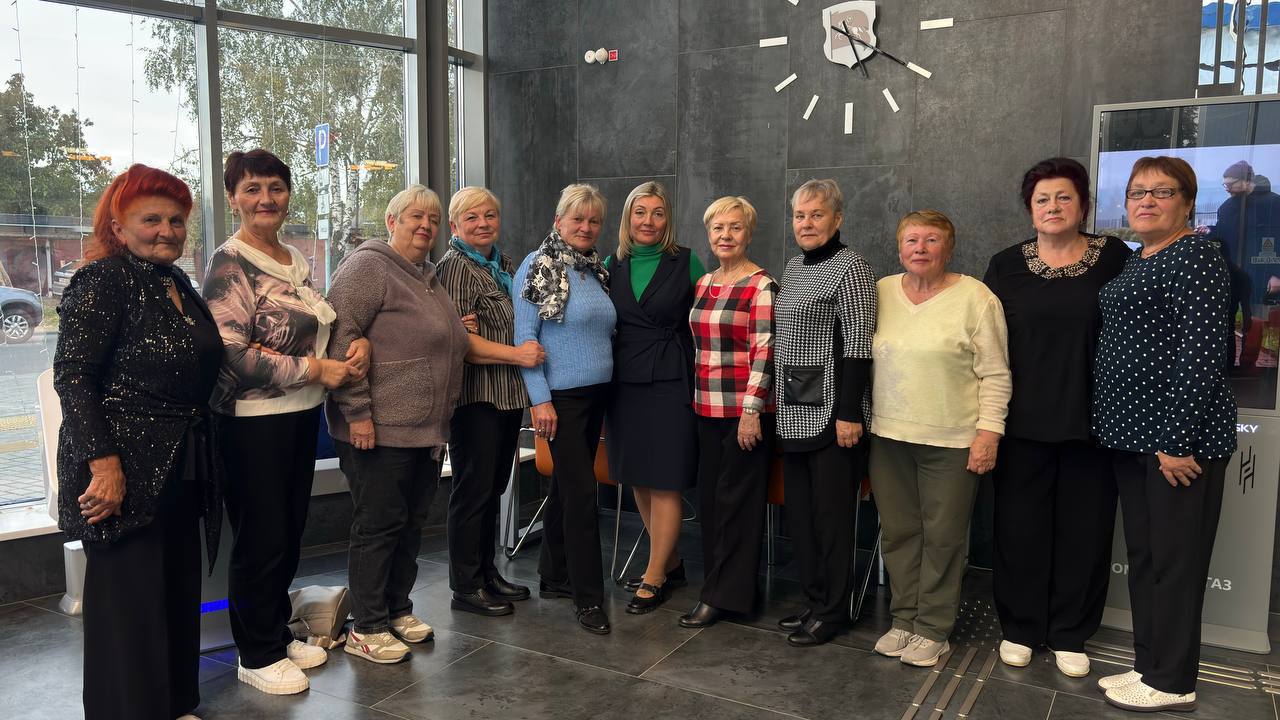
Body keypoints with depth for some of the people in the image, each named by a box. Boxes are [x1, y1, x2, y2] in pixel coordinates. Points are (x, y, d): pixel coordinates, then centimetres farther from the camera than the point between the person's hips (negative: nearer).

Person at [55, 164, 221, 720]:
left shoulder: (178, 284, 12)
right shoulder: (103, 280, -11)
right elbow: (72, 375, -17)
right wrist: (103, 463, -24)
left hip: (181, 467, 8)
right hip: (125, 468, -8)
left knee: (179, 589, 16)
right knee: (130, 601, 1)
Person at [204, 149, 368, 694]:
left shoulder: (297, 261, 12)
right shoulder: (229, 265, -11)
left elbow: (321, 329, 20)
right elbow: (232, 352, -18)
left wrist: (358, 346, -2)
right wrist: (317, 370, -17)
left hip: (303, 414, 7)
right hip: (253, 419, -7)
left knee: (290, 532, 16)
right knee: (261, 540, 2)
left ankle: (278, 633, 32)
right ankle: (257, 655, 18)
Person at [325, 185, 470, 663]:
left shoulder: (428, 278, 18)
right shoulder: (368, 267, -9)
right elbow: (341, 339, -18)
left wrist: (443, 421, 23)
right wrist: (357, 411, -21)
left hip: (427, 431, 9)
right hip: (379, 428, -8)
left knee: (412, 524, 14)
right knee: (379, 525, 0)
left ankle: (397, 610, 28)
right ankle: (365, 629, 12)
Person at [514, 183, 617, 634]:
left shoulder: (597, 270, 12)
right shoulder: (537, 268, -8)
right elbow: (524, 337, -12)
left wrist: (609, 383, 11)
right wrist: (539, 399, -16)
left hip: (597, 394, 7)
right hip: (561, 396, -7)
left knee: (567, 486, 14)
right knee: (581, 491, -7)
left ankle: (554, 577, 26)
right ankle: (588, 598, 1)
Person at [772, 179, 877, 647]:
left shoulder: (850, 267, -10)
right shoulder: (793, 267, 14)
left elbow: (858, 344, -15)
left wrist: (849, 413, -19)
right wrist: (777, 398, 18)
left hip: (832, 410, -8)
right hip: (795, 411, 8)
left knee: (832, 512, 1)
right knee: (799, 509, 13)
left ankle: (831, 612, 14)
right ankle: (813, 600, 27)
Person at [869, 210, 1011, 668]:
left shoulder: (976, 299, -5)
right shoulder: (880, 292, 7)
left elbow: (995, 375, -5)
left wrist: (989, 431, -11)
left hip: (952, 441, -4)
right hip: (889, 435, 4)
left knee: (943, 536, 4)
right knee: (898, 531, 10)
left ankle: (933, 629, 17)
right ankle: (904, 619, 24)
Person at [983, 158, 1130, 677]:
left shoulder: (1115, 258, 1)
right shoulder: (1006, 265, 3)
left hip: (1091, 421, 0)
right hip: (1022, 421, 0)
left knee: (1084, 529, 8)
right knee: (1021, 528, 7)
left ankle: (1070, 635, 24)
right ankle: (1019, 628, 23)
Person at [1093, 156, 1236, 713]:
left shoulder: (1194, 256, -11)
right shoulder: (1134, 263, 16)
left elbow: (1202, 352, -18)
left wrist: (1178, 440, -21)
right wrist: (1120, 428, 16)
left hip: (1178, 437, -9)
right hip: (1135, 434, 9)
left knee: (1175, 561, 1)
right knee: (1142, 557, 15)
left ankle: (1172, 684, 14)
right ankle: (1149, 666, 27)